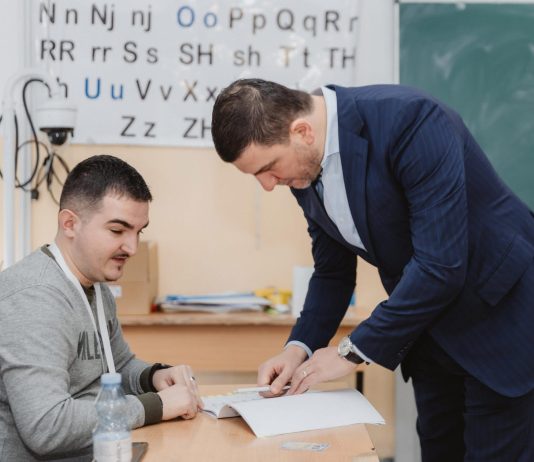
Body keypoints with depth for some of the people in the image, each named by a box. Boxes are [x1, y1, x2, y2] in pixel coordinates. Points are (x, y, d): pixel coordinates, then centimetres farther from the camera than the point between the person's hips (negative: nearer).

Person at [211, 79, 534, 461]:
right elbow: (332, 272, 8)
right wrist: (299, 347, -8)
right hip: (428, 321, 7)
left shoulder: (410, 120, -28)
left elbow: (440, 264, -31)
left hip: (500, 311, -7)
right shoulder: (305, 168, -4)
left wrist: (354, 351, -23)